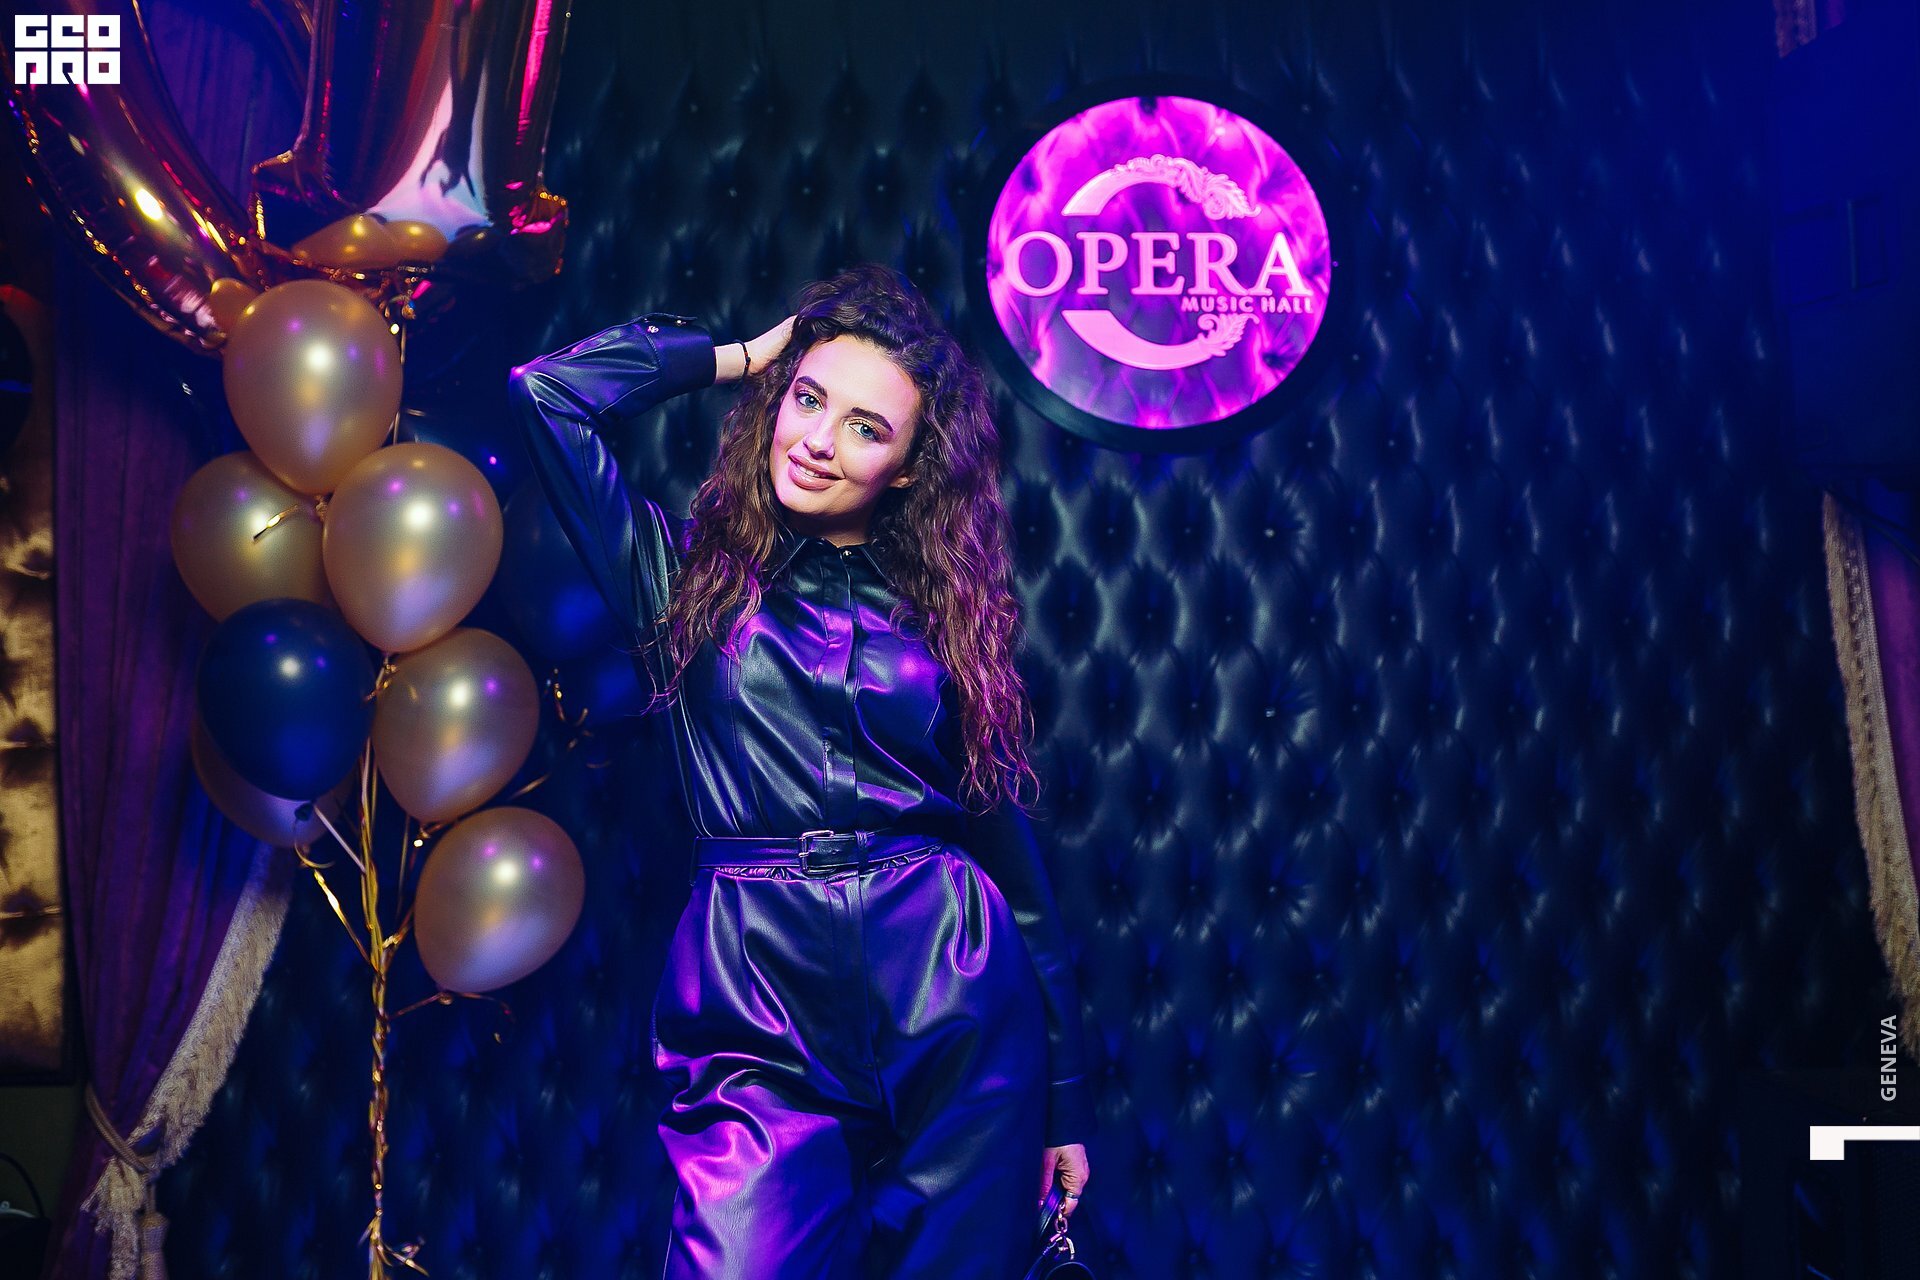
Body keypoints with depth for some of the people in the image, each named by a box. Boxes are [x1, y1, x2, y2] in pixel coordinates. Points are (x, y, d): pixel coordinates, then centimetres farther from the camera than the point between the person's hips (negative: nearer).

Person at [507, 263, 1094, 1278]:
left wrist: (1067, 1097, 11)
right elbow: (549, 393, -2)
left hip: (958, 1008, 2)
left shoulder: (946, 611, 11)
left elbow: (1008, 837, 11)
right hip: (760, 1019, -1)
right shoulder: (688, 577, 9)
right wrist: (739, 355, 8)